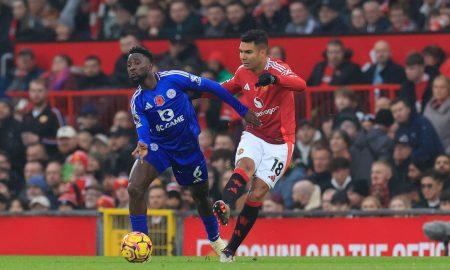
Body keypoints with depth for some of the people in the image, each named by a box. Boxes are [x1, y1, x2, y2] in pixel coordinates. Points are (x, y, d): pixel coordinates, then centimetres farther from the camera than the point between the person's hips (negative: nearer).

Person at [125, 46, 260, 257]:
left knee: (201, 196, 14)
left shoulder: (173, 78, -17)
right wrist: (143, 144, -50)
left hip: (188, 147, -1)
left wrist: (243, 111, -9)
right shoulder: (137, 100, -9)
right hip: (158, 145, 1)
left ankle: (215, 238, 44)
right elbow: (142, 128, -23)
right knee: (134, 189, -22)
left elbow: (211, 87, -10)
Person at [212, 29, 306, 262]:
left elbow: (301, 85, -39)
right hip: (253, 135, 4)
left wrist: (273, 78, -57)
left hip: (279, 142, -4)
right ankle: (225, 206, -57)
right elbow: (228, 88, 24)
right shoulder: (242, 72, 1)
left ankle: (230, 249, -1)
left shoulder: (277, 69, -18)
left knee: (257, 193, -9)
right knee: (244, 166, -30)